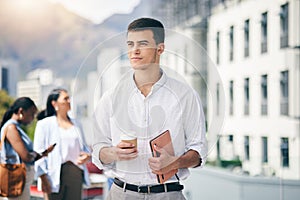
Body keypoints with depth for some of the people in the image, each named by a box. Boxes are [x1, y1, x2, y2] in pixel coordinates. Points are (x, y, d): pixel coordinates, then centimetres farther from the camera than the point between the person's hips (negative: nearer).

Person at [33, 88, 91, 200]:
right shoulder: (44, 124, 1)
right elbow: (38, 152, -4)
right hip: (55, 174, -5)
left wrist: (87, 155, 0)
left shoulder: (76, 124, 18)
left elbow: (84, 147, 25)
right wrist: (43, 178, -13)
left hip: (76, 173, 5)